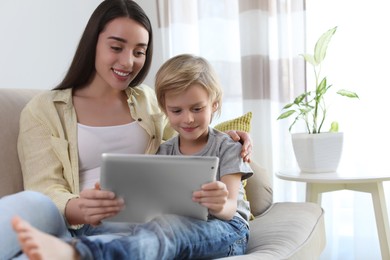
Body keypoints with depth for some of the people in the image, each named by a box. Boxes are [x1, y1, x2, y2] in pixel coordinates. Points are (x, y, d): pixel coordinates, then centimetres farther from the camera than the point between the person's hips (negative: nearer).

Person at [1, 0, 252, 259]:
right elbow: (45, 188, -2)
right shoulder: (43, 110, 8)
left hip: (137, 225, 1)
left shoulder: (149, 100, 21)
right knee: (28, 204, -35)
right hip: (70, 227, -1)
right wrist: (76, 208, -26)